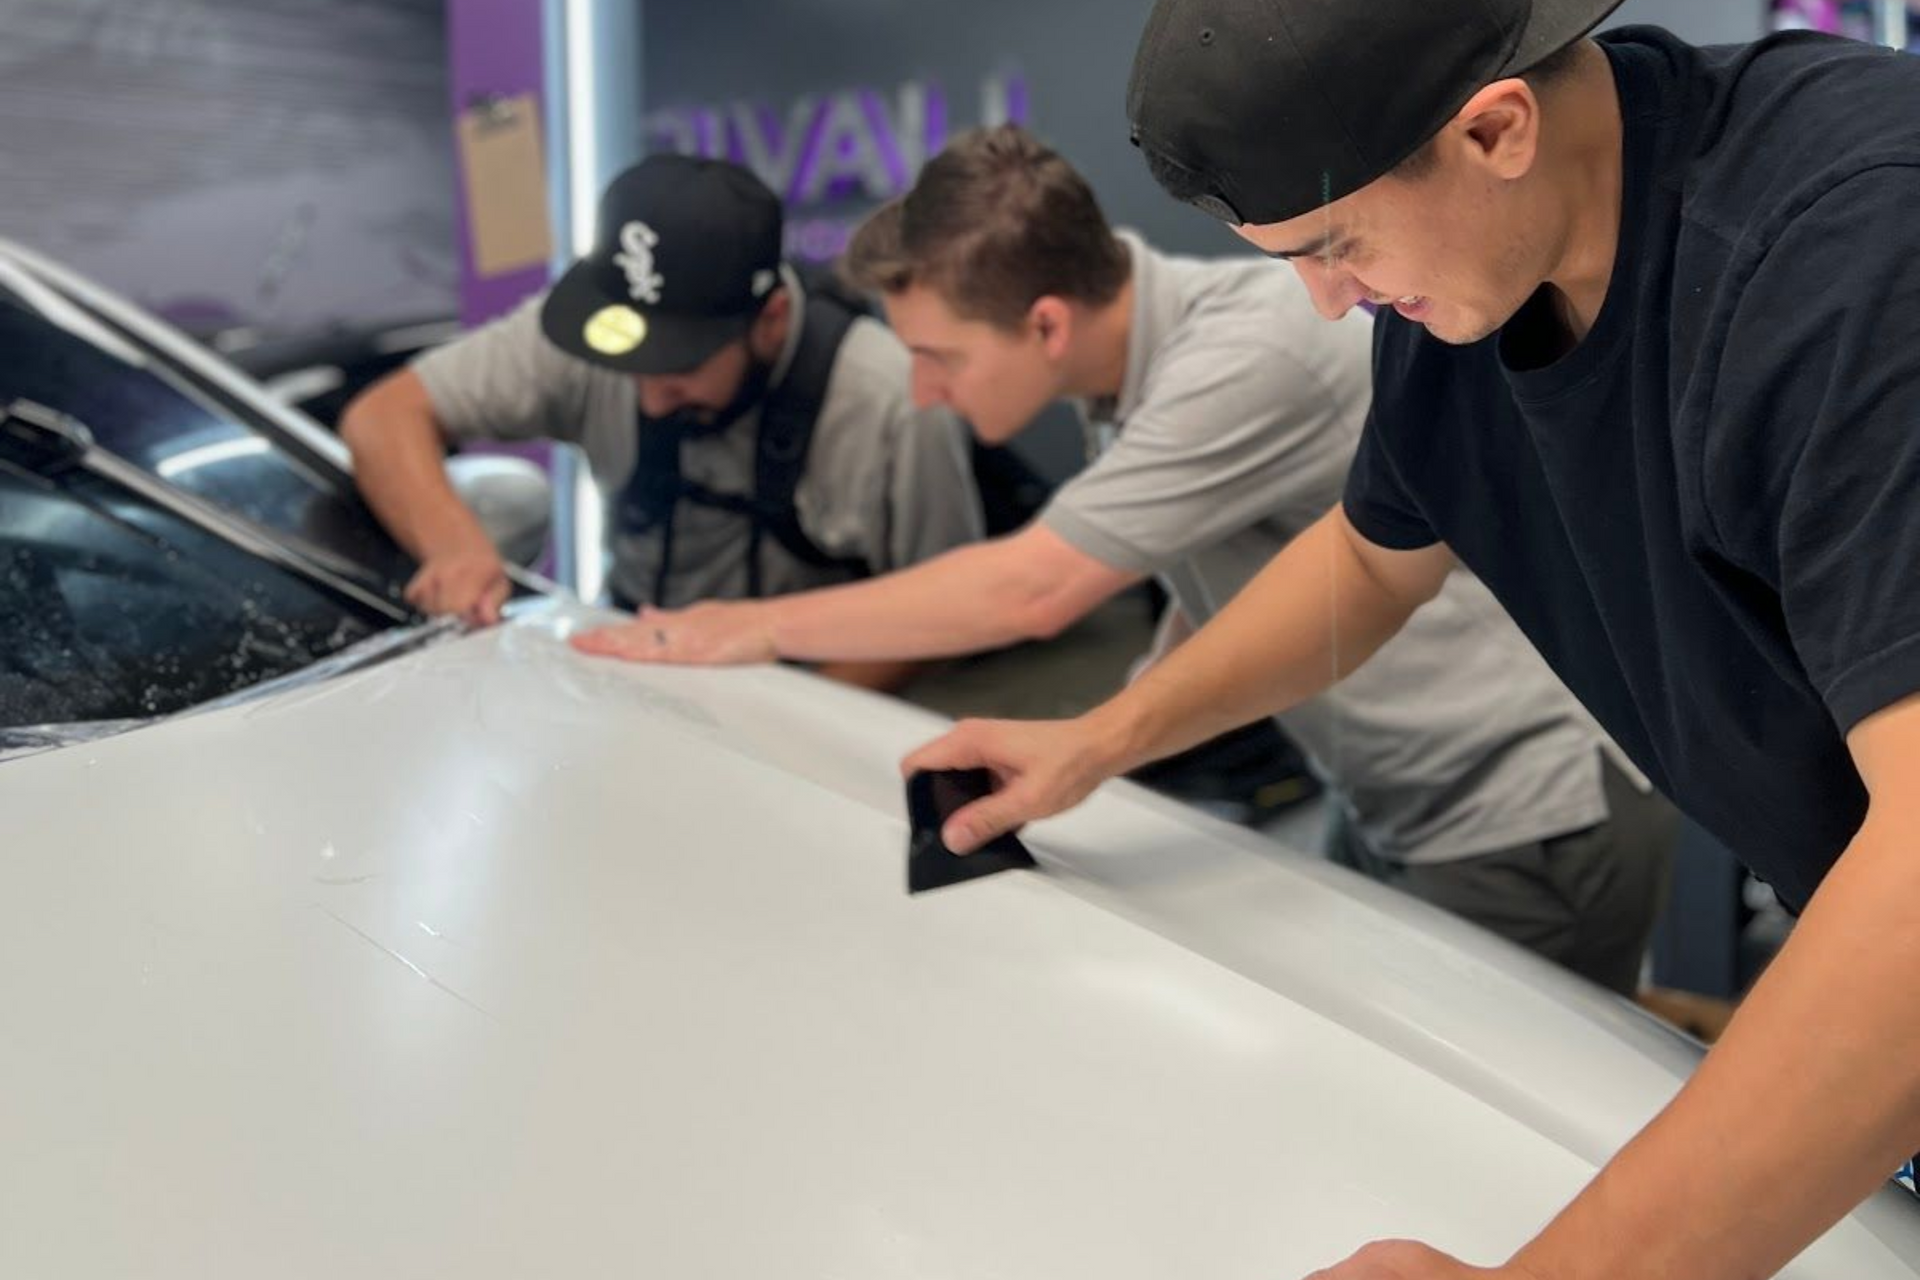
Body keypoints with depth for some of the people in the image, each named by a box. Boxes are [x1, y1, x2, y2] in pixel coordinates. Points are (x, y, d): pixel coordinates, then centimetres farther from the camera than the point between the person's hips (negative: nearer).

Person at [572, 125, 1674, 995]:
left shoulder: (1251, 351, -26)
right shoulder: (1137, 365, 1)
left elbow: (1029, 591, -26)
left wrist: (764, 627, -16)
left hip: (1538, 815, -8)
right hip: (1408, 815, 8)